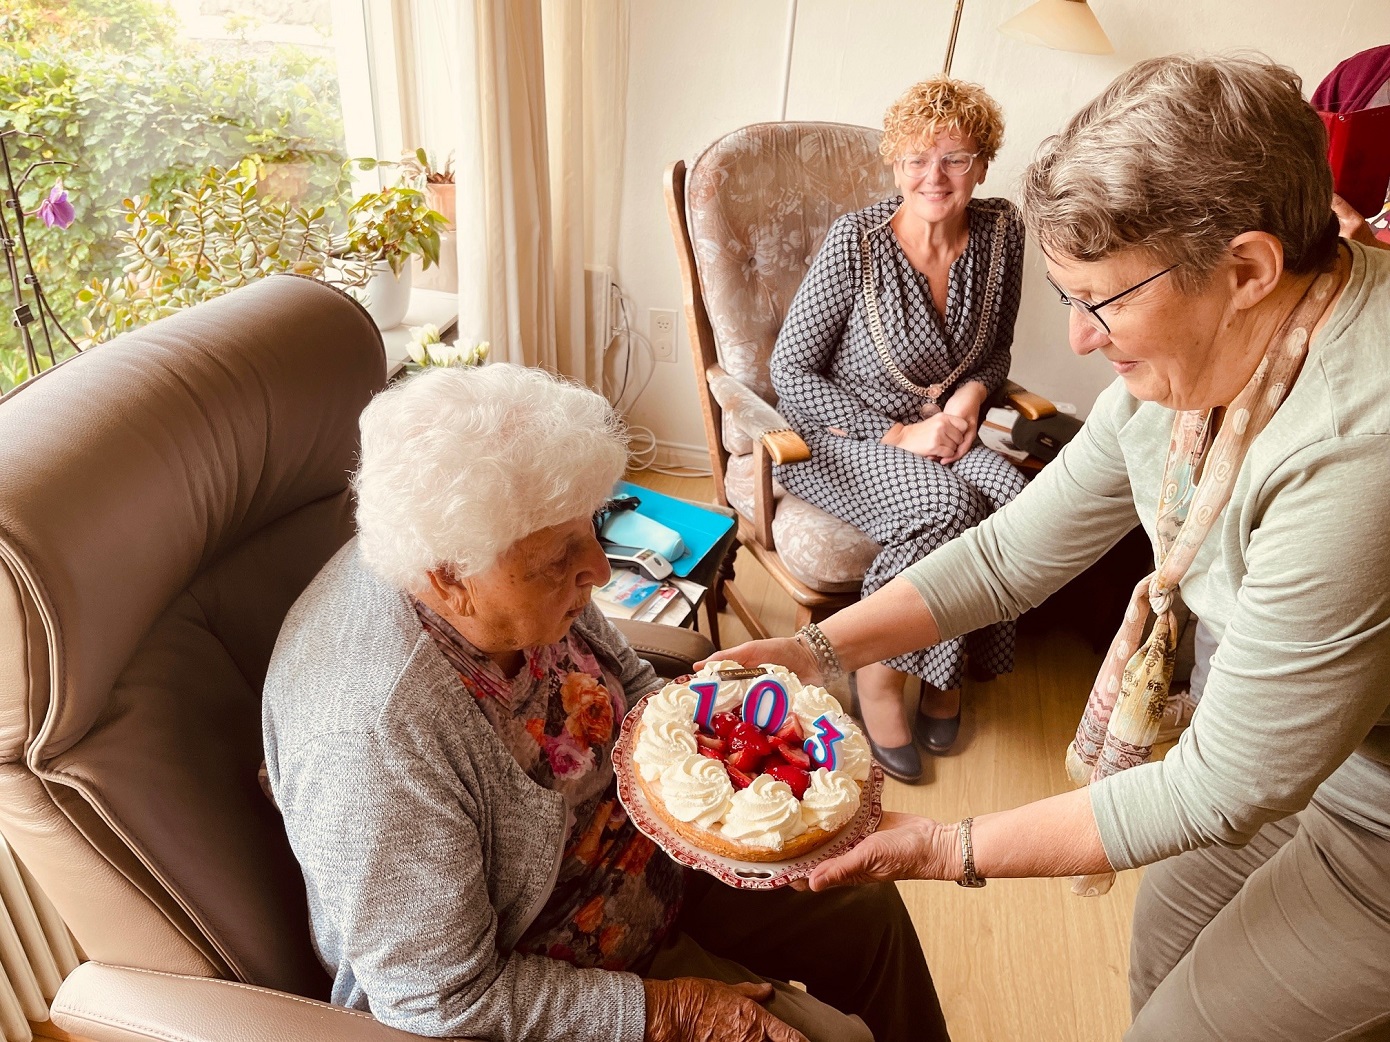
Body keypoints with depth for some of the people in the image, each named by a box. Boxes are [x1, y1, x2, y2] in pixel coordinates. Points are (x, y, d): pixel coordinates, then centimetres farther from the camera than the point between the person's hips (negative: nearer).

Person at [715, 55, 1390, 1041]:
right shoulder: (1186, 361, -12)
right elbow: (1012, 551, -6)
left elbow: (1221, 789, -29)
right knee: (1165, 942, 23)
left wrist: (952, 850, -24)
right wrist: (816, 651, -11)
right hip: (1285, 735, 7)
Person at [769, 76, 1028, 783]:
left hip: (945, 428, 5)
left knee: (1015, 499, -25)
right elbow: (791, 372, -13)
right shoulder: (856, 240, -15)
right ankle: (877, 675, -9)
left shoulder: (1001, 231, -1)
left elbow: (995, 353, 13)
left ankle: (944, 677, -2)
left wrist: (968, 398, -10)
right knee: (947, 503, -33)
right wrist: (898, 434, -18)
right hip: (848, 435, -4)